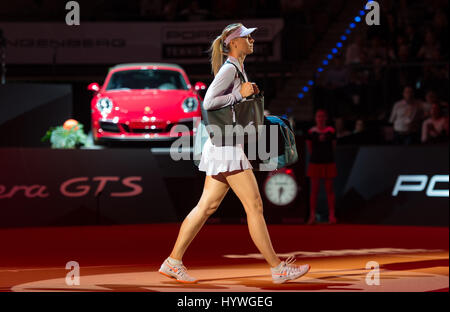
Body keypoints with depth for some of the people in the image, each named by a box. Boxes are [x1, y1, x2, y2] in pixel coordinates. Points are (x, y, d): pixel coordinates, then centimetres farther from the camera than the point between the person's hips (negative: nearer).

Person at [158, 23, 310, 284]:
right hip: (226, 145, -10)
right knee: (254, 206, -7)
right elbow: (209, 102, -20)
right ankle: (277, 268, -3)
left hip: (228, 144, 10)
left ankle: (173, 262, 10)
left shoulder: (239, 70, 19)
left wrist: (251, 93, 12)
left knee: (207, 206, 8)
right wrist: (240, 94, -16)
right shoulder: (229, 69, -11)